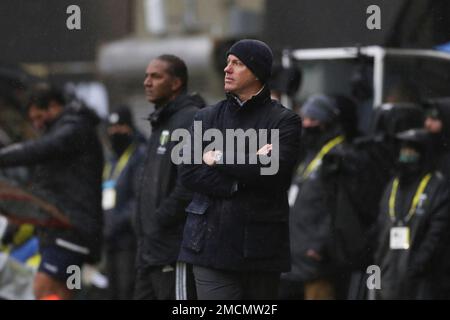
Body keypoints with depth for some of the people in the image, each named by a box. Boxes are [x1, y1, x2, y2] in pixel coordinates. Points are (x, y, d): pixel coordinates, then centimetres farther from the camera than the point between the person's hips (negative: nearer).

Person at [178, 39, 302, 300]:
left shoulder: (284, 121, 3)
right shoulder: (207, 118, 14)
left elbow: (275, 171, -14)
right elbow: (189, 172, 1)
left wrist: (219, 158, -5)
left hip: (260, 246, -2)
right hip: (212, 243, 2)